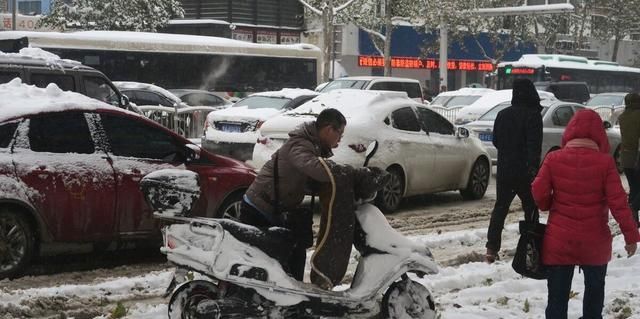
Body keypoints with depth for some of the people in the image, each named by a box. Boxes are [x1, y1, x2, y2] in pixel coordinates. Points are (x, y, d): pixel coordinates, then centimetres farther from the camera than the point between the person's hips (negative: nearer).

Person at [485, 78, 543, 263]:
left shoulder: (503, 115, 7)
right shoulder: (533, 115, -11)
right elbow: (534, 144, -20)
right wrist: (533, 166, -24)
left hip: (504, 170, 5)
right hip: (525, 172, -5)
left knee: (500, 208, 10)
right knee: (530, 209, 6)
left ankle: (491, 249, 2)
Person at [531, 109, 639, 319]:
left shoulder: (554, 159, -7)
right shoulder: (605, 162, -10)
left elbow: (538, 193, -7)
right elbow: (618, 202, -11)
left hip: (559, 240, 0)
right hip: (595, 241, 0)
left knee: (557, 295, 4)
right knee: (594, 288, 22)